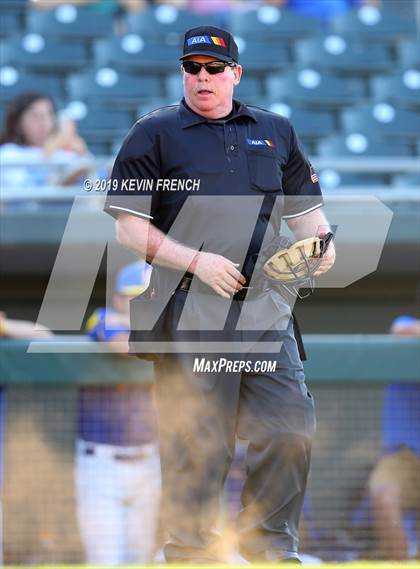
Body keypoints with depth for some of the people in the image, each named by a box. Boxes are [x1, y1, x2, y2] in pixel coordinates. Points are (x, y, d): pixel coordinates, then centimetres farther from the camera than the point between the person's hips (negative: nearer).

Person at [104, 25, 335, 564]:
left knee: (291, 429, 1)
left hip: (264, 308, 4)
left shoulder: (274, 131, 16)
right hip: (188, 312, -4)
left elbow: (304, 207, 24)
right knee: (196, 441, -2)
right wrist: (198, 261, -13)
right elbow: (129, 227, -3)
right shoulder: (154, 134, 2)